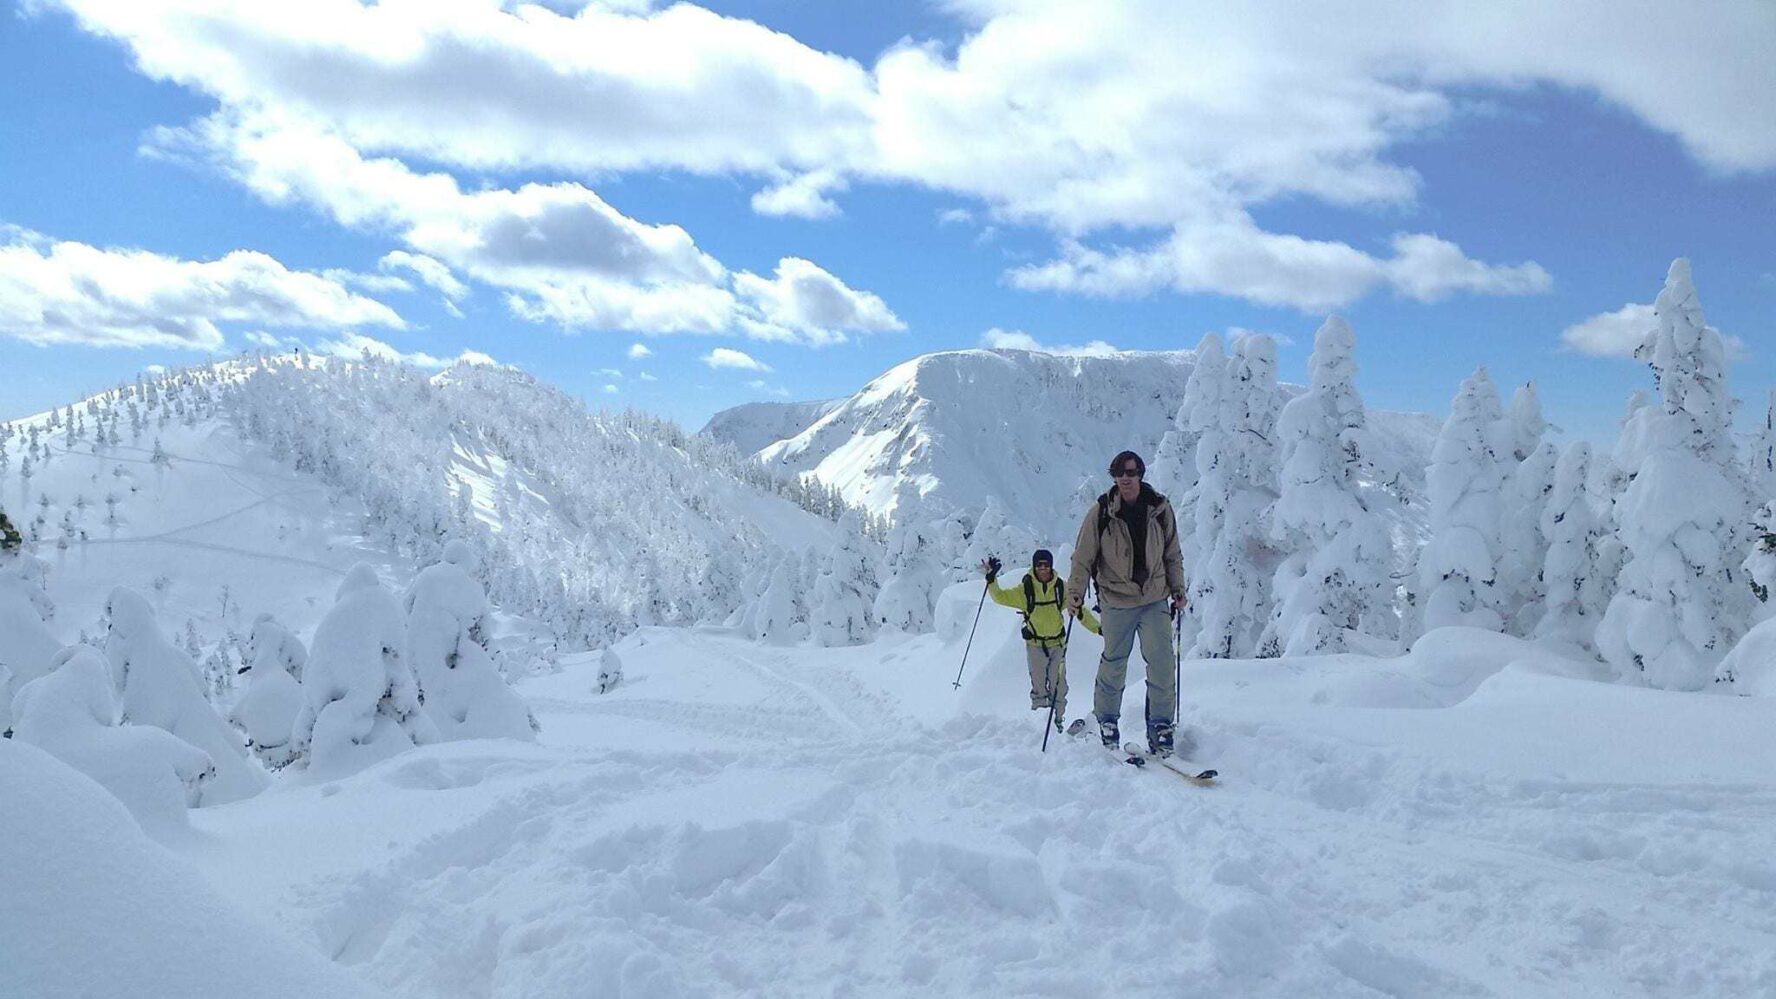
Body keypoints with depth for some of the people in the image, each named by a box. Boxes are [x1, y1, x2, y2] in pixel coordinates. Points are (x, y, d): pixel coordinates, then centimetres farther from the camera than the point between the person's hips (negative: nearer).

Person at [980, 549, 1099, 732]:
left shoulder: (1061, 588, -2)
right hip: (1035, 645, -1)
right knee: (1039, 688, -1)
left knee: (1059, 687, 4)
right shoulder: (1025, 590, -6)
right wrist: (991, 579, -20)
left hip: (1058, 643, 1)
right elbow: (1000, 597, -6)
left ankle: (1058, 721, 16)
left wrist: (1097, 628, 2)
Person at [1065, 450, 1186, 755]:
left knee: (1162, 663, -7)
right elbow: (1083, 558, -2)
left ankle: (1161, 725, 4)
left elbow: (1173, 555, 12)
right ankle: (1106, 720, 26)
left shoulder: (1160, 508, 1)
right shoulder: (1100, 512, -6)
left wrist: (1178, 589, 8)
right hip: (1117, 601, -1)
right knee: (1113, 664, 6)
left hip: (1155, 599, 2)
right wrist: (1075, 593, -9)